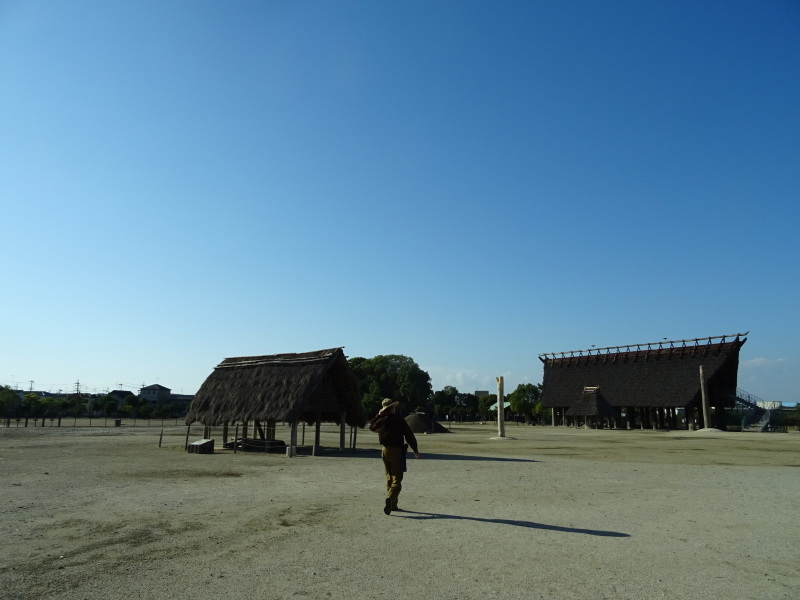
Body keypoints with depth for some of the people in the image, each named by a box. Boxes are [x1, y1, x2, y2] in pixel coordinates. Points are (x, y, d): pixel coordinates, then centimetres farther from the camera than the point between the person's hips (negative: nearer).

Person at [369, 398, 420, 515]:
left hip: (385, 451, 5)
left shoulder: (380, 421, 1)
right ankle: (389, 499, -25)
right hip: (397, 451, -5)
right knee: (397, 479, -3)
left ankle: (393, 504, 20)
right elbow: (410, 436, -6)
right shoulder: (399, 421, -10)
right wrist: (415, 450, 4)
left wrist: (378, 415, 22)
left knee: (389, 479, 16)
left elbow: (371, 426, 24)